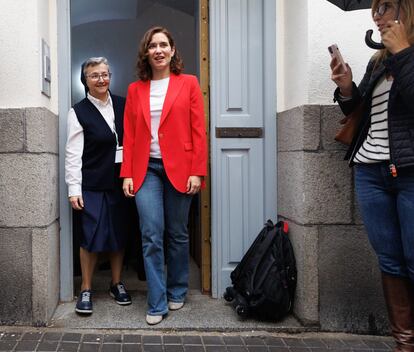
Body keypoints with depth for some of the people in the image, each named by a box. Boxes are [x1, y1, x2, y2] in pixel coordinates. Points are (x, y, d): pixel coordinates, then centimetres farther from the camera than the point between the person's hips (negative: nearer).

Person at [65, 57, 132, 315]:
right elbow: (73, 154, -5)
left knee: (119, 234, 10)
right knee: (91, 237, -2)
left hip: (120, 181, 3)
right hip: (92, 184, -3)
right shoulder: (79, 112, -3)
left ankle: (117, 284, 26)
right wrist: (74, 189, -11)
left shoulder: (123, 105, 6)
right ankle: (86, 290, 14)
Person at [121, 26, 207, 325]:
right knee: (151, 236, -4)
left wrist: (197, 172, -8)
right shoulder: (135, 89, 10)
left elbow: (199, 131, -1)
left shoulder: (188, 83, 3)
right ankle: (157, 304, 5)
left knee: (177, 234, 9)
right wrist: (127, 174, 0)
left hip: (179, 168, -1)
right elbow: (129, 135, 7)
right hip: (146, 170, 1)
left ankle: (177, 292, 28)